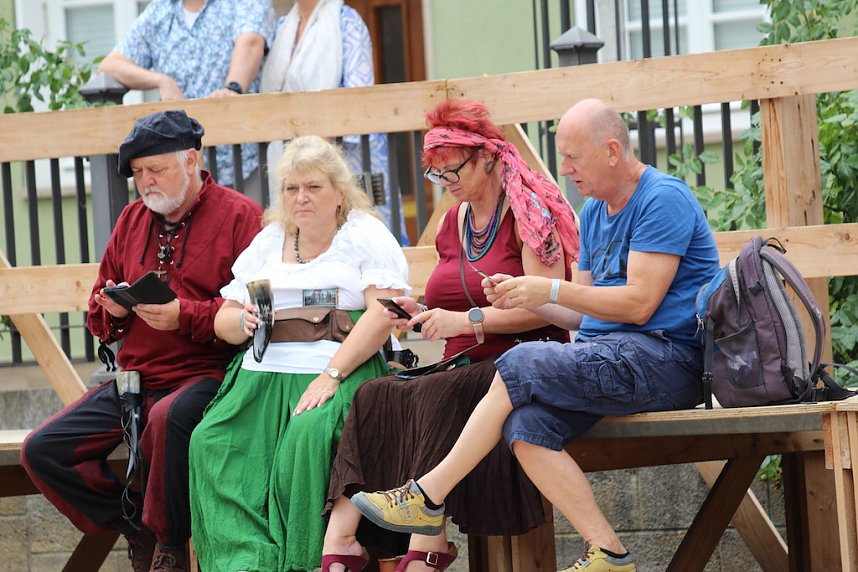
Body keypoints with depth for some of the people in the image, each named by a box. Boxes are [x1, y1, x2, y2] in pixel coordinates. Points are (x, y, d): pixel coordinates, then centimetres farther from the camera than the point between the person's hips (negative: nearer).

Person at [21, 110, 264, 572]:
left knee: (169, 419, -41)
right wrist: (112, 310, 0)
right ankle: (133, 526, 9)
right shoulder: (133, 219, 17)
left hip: (205, 374, -7)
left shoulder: (238, 215, -3)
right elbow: (99, 320, 25)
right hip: (135, 378, 7)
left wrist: (184, 316, -24)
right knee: (41, 452, -8)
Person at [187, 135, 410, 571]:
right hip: (264, 373, 5)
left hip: (342, 369, -5)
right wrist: (244, 322, -3)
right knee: (210, 442, -24)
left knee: (306, 437, -36)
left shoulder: (366, 235, 6)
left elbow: (383, 313, -9)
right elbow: (223, 320, 23)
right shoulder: (267, 241, 23)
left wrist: (331, 376, -19)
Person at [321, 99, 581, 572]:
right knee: (370, 399, -20)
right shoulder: (451, 224, 20)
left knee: (442, 396, -36)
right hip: (463, 368, 7)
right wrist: (424, 318, 7)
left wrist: (465, 320, -18)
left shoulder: (528, 212, -3)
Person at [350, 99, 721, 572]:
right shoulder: (594, 212, 20)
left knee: (522, 365, -22)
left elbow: (639, 303, -15)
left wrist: (550, 290, -12)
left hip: (663, 356, -9)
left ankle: (427, 497, -13)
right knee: (524, 423, -19)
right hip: (609, 355, 9)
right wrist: (525, 298, 3)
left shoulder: (662, 199, -8)